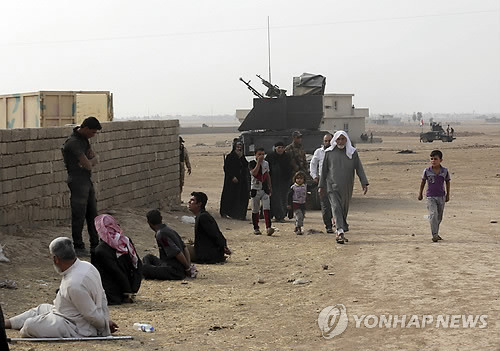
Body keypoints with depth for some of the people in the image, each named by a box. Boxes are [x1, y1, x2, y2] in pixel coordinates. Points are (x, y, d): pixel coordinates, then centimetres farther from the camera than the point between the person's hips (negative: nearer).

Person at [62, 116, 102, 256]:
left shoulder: (84, 139, 11)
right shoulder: (73, 142, -20)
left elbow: (94, 159, 12)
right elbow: (88, 165, -21)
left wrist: (89, 162, -9)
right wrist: (89, 162, 1)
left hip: (87, 180, 9)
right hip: (77, 181, -9)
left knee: (92, 214, 12)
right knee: (79, 215, -3)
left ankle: (95, 245, 19)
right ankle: (78, 247, 6)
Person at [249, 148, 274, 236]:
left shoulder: (266, 163, 9)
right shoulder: (252, 164, -6)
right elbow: (254, 173, -26)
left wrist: (270, 187, 19)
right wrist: (259, 162, -23)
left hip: (265, 189, 3)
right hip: (255, 189, -3)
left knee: (267, 208, -11)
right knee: (255, 210, 5)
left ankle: (268, 227, -18)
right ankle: (256, 228, 16)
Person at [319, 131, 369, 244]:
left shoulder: (352, 152, 3)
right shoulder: (329, 153, 2)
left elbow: (359, 168, 0)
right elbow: (324, 170, 7)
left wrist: (364, 183, -9)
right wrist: (321, 186, 6)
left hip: (347, 187, 2)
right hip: (333, 186, -2)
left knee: (344, 209, 11)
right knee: (336, 208, -14)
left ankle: (340, 232, 28)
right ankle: (341, 232, -23)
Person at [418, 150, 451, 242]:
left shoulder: (445, 171, -4)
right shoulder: (427, 171, -6)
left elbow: (447, 182, 11)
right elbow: (423, 182, 8)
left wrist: (448, 195, 14)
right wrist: (420, 194, 15)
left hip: (441, 197, 3)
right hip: (430, 197, -2)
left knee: (439, 217, 12)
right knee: (433, 214, -19)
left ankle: (436, 234, 28)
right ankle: (434, 235, -22)